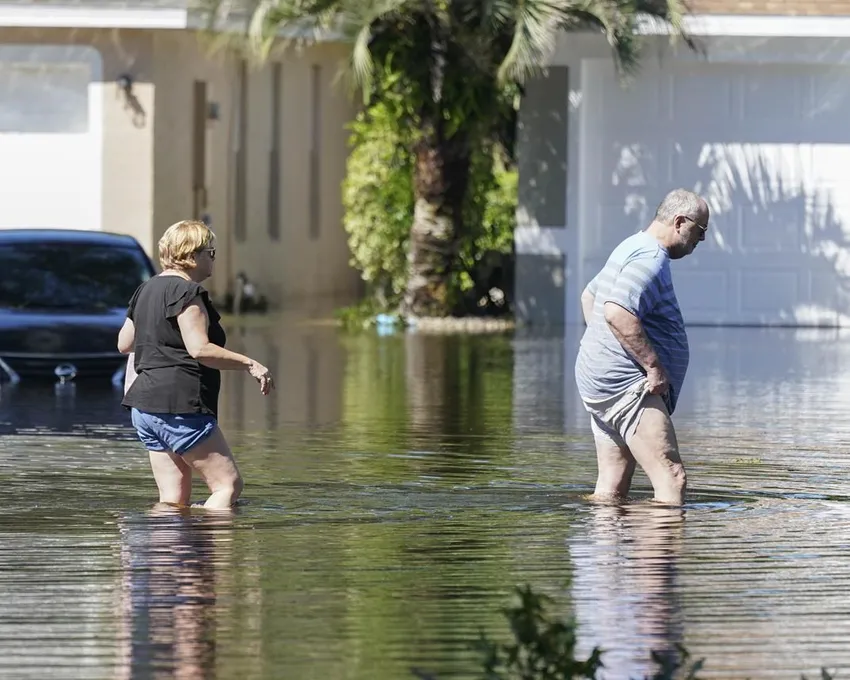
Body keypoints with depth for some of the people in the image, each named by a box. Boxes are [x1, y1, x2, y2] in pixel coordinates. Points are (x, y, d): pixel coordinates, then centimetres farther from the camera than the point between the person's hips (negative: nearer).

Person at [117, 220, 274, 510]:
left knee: (173, 500, 7)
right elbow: (200, 349, -21)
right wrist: (250, 364, -16)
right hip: (180, 406, -10)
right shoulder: (186, 292, -11)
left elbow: (124, 343, 25)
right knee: (229, 484, -7)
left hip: (145, 405, 10)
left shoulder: (146, 290, 17)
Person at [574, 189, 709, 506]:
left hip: (601, 382, 11)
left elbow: (589, 295, 35)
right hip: (626, 384, -11)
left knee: (612, 490, 8)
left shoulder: (634, 248, 21)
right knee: (672, 481, -18)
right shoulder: (651, 258, -14)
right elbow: (616, 313, -28)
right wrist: (653, 365, -23)